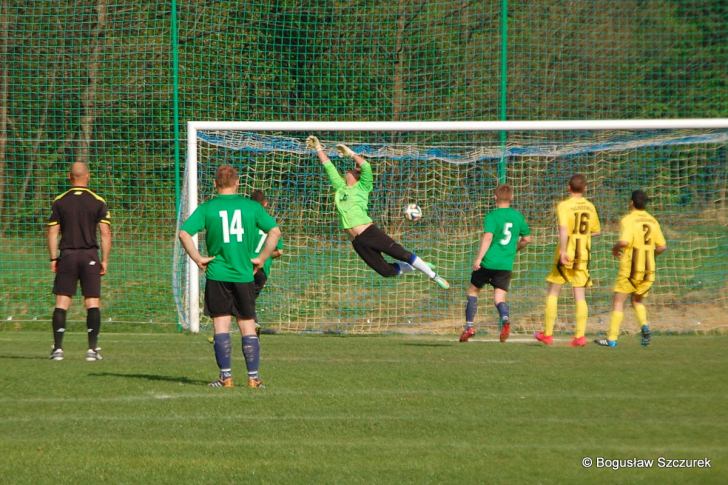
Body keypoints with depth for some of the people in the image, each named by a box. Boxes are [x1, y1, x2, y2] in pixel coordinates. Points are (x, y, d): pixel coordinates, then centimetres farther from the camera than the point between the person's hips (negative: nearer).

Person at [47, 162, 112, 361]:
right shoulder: (98, 202, 0)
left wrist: (53, 259, 5)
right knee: (93, 303, 2)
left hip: (67, 255, 1)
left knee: (62, 303, 2)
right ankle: (93, 349, -4)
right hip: (90, 255, -1)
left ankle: (57, 348, -5)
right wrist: (105, 260, 2)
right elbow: (106, 233, -4)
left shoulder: (59, 202, 2)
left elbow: (53, 233, 0)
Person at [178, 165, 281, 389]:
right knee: (248, 325, 8)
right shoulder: (251, 206, 2)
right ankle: (253, 376, 6)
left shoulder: (207, 208, -1)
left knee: (221, 325, 3)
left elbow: (184, 233, -10)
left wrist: (197, 258, -2)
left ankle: (226, 376, -2)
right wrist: (262, 258, 5)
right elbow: (275, 231, -3)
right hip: (244, 275, 1)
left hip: (217, 274, -1)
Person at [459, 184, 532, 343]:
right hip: (506, 264, 3)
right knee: (499, 297, 3)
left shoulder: (492, 216, -6)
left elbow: (487, 237, -19)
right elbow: (527, 239, 18)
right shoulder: (518, 216, 9)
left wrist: (478, 258, -20)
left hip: (489, 262, -3)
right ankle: (505, 319, -29)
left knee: (473, 290, 16)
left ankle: (469, 326, 14)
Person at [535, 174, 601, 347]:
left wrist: (563, 251, -26)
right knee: (580, 296, 4)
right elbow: (596, 231, 16)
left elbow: (563, 228, -24)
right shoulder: (590, 207, 5)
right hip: (583, 255, 4)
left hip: (566, 256, -3)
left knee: (553, 293, 9)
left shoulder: (564, 206, -9)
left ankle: (547, 334, 12)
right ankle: (580, 336, -4)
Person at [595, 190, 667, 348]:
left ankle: (612, 339, -2)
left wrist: (615, 247, -4)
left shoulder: (628, 220, -10)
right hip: (648, 269, 5)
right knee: (637, 301, 22)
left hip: (629, 268, -5)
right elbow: (662, 247, 8)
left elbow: (624, 241, -25)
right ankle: (644, 325, -5)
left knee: (618, 302, 2)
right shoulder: (653, 221, 7)